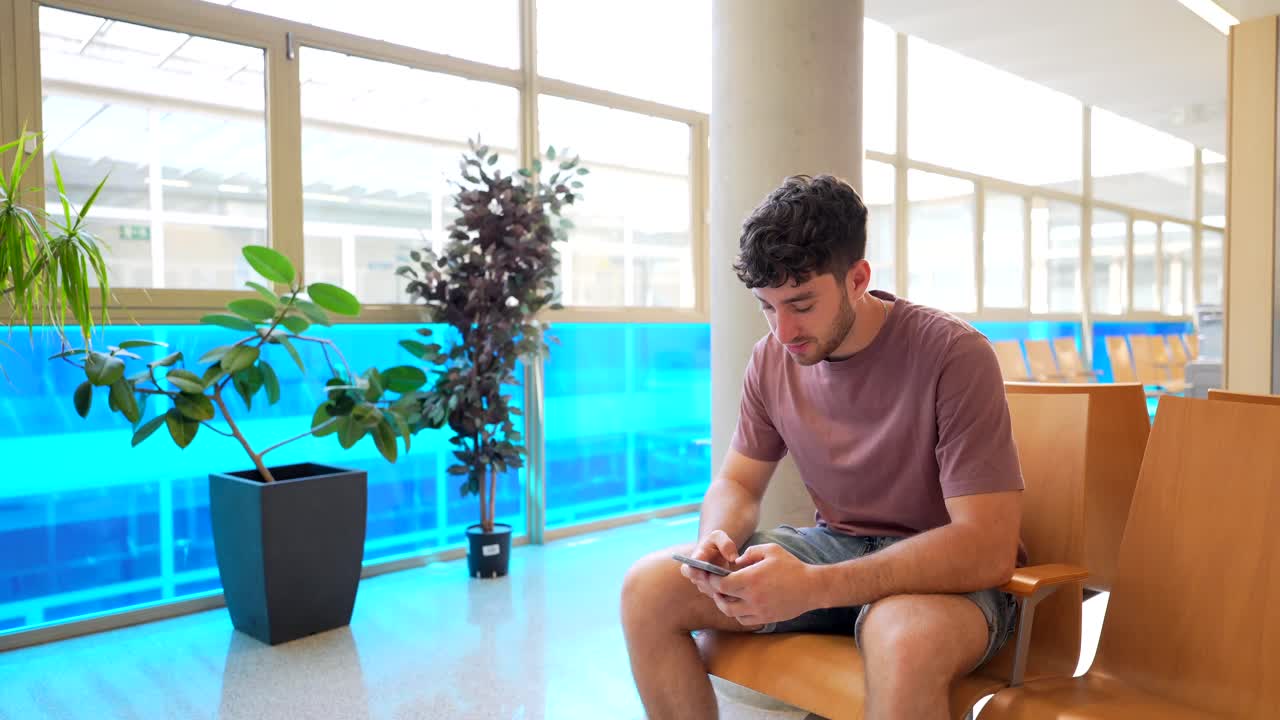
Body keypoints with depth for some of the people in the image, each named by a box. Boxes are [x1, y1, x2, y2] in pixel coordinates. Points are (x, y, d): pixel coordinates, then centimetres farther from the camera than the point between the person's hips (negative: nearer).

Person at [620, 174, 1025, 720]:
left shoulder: (953, 355, -21)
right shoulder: (773, 357, -3)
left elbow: (987, 547, -25)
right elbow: (737, 483, 7)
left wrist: (815, 587, -35)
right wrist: (715, 538, -19)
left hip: (950, 571, -5)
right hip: (834, 548, 5)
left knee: (904, 639, -41)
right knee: (648, 589, -12)